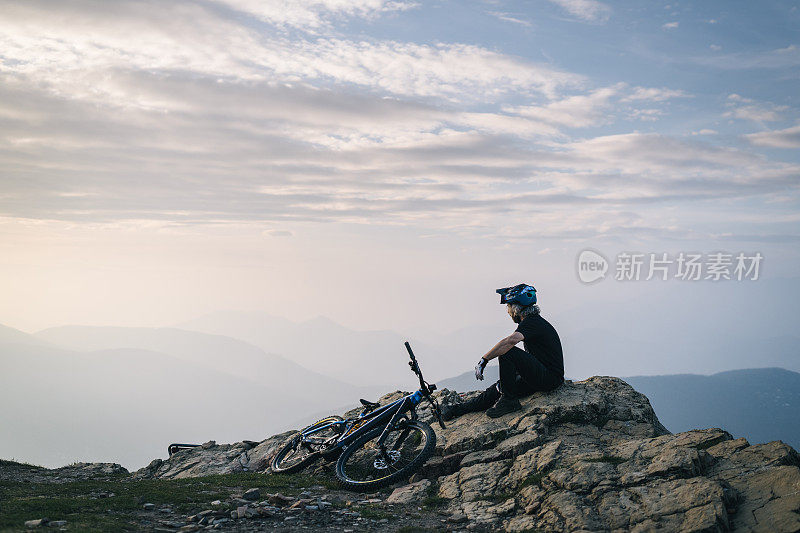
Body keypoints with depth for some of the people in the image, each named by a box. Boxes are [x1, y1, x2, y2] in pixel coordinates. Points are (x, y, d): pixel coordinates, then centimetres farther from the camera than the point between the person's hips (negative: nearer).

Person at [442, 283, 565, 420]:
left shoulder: (532, 322, -14)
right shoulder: (536, 321, 19)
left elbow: (511, 341, -33)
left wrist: (483, 360, -26)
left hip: (550, 377, -10)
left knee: (508, 352, -21)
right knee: (500, 387, 9)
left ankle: (509, 401, -12)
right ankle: (460, 408, 17)